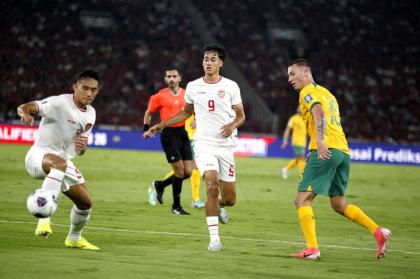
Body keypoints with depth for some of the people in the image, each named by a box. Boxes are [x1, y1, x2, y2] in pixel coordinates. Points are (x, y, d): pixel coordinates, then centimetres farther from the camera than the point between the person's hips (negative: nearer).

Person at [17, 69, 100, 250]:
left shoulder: (90, 114, 8)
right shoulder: (59, 103, -16)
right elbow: (24, 108, -28)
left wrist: (82, 146, -10)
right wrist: (26, 114, -53)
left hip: (64, 162, 8)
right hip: (39, 155, -8)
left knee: (85, 202, 9)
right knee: (59, 163, -42)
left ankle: (74, 239, 38)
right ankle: (44, 219, -46)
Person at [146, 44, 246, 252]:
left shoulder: (231, 86, 0)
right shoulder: (193, 87, 5)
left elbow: (241, 116, 6)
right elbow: (186, 112, 22)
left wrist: (233, 125, -16)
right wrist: (162, 125, 17)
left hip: (226, 145, 0)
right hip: (204, 143, 0)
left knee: (229, 199, 1)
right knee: (212, 186, -22)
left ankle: (219, 206, 40)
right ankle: (214, 238, -16)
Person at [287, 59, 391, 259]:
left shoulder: (307, 92, 1)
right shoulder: (326, 92, 27)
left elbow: (319, 114, -18)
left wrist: (320, 143, -32)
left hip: (326, 151, -9)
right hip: (343, 151, 9)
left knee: (302, 200, -8)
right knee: (339, 204, 18)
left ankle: (312, 249, -20)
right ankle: (378, 232, 5)